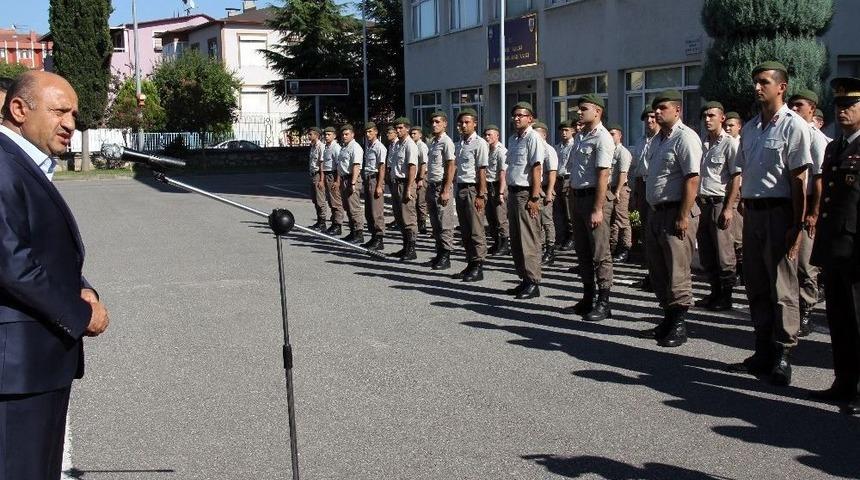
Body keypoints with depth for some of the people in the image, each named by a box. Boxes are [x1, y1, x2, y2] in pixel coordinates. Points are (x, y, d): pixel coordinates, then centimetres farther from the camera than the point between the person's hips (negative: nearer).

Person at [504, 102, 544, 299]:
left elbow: (536, 169, -16)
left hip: (526, 194, -9)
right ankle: (524, 280, 21)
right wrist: (509, 195, 17)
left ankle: (533, 283, -2)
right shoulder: (513, 139, 15)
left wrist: (534, 198, -20)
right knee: (516, 241, 12)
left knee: (528, 240, -7)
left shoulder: (533, 138, -11)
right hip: (513, 192, 9)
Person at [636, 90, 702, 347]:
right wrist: (652, 211, 18)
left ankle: (679, 325, 2)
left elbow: (692, 179, -19)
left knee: (677, 273, -5)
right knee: (658, 271, 14)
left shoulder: (685, 137, -12)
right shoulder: (658, 140, 17)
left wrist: (684, 216, -23)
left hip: (676, 212, -10)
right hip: (656, 211, 10)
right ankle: (668, 319, 25)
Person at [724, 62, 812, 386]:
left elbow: (799, 180, -11)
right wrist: (729, 208, 10)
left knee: (782, 287, -3)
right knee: (756, 286, 11)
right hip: (752, 211, 7)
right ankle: (763, 353, 20)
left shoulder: (793, 125, -7)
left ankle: (783, 356, 4)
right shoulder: (750, 128, 15)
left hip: (779, 211, -7)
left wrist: (797, 226, -15)